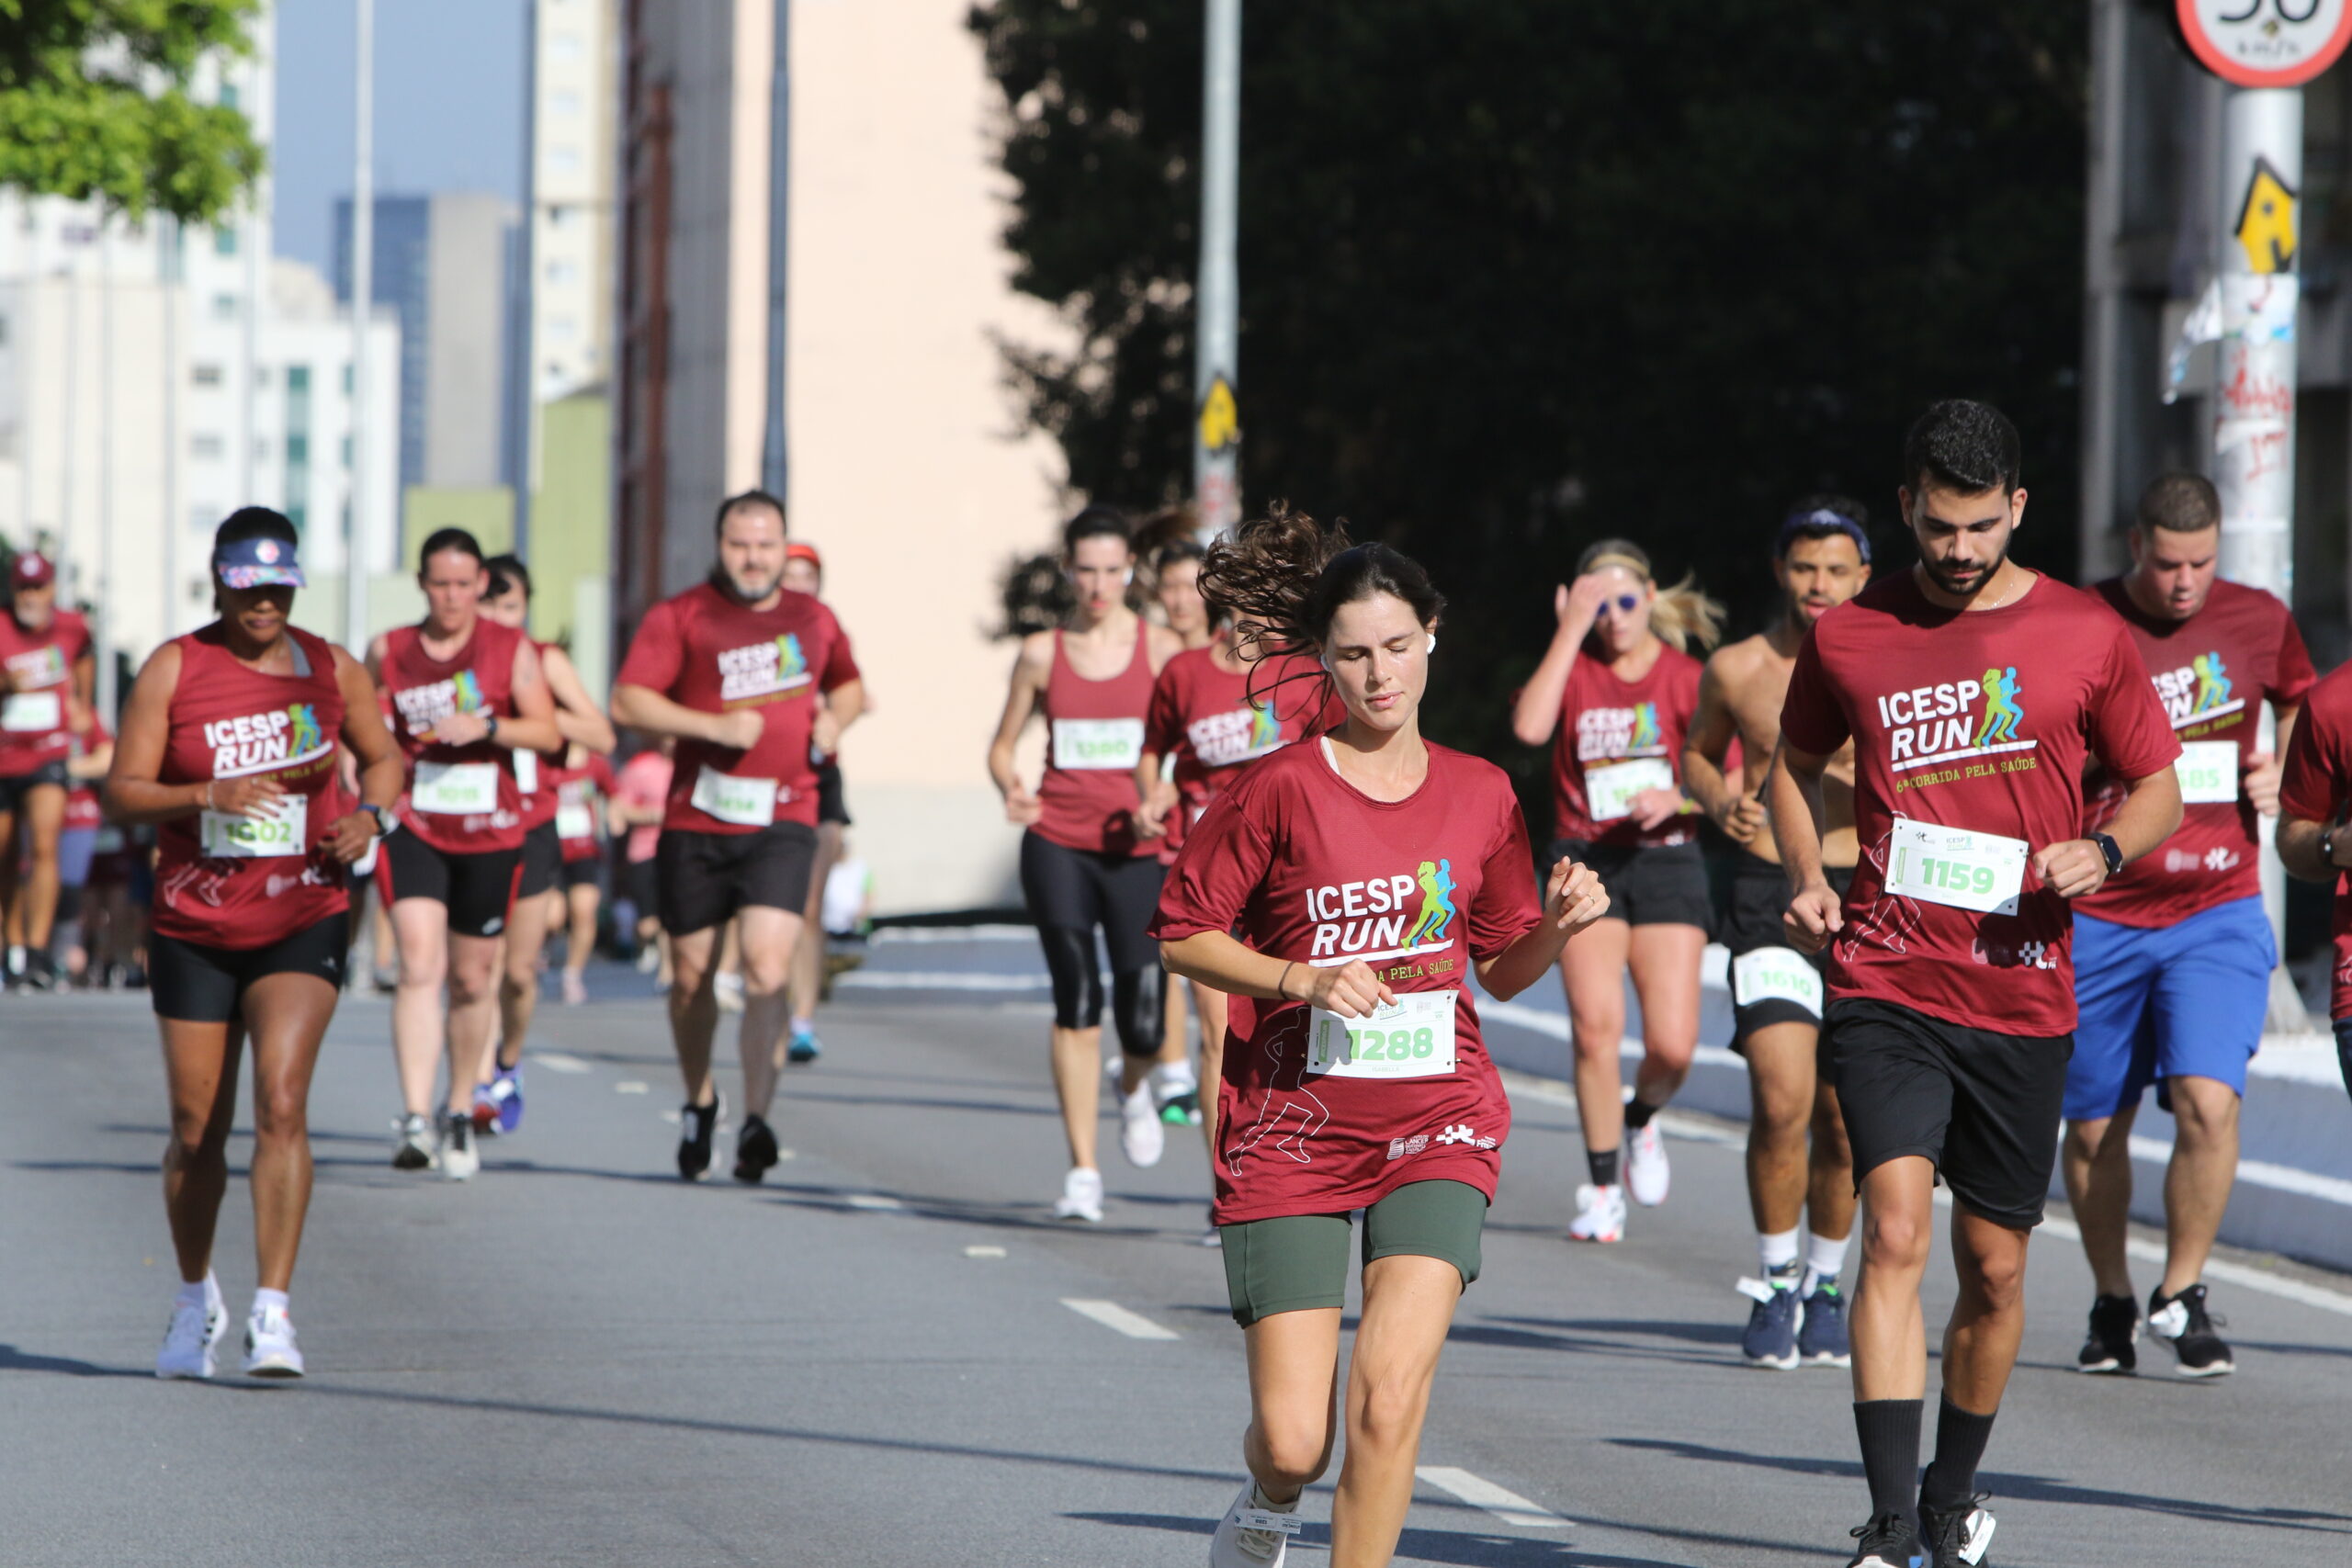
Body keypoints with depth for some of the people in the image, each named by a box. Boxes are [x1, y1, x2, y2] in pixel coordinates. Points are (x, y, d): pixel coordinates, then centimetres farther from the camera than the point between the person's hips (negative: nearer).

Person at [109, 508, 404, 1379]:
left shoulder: (332, 670, 3)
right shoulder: (173, 669, -3)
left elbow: (382, 756, 19)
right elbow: (122, 792, -6)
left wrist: (370, 815, -3)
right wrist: (209, 794, -23)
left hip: (302, 923, 0)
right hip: (194, 929, 0)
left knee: (283, 1103, -19)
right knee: (196, 1130, 8)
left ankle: (272, 1311, -18)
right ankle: (195, 1300, 32)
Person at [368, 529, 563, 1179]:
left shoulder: (511, 650, 2)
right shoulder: (388, 651, 6)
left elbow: (548, 732, -5)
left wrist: (487, 726, -21)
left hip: (488, 833, 1)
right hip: (412, 827, -1)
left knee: (474, 980, 10)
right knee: (420, 963, -19)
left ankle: (460, 1114, 30)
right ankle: (414, 1120, -27)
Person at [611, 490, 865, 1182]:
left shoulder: (813, 619, 12)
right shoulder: (680, 617, 0)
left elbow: (848, 684, 30)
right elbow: (627, 701, -9)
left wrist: (835, 718, 7)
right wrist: (713, 725, -18)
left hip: (782, 820, 1)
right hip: (696, 820, 0)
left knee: (768, 967, -17)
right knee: (691, 973, 9)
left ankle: (756, 1119, -16)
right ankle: (698, 1100, 33)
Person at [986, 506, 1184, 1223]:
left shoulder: (1161, 649, 2)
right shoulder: (1042, 653, 6)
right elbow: (1003, 744, 14)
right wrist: (1011, 789, -8)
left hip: (1136, 849, -1)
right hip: (1057, 842, 1)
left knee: (1142, 1020, -5)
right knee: (1076, 998, -10)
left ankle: (1134, 1088, 33)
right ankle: (1082, 1171, -3)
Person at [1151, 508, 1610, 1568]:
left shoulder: (1480, 795, 5)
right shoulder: (1278, 789, -5)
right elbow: (1181, 936, -1)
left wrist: (1557, 925, -6)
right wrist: (1304, 979, -15)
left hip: (1435, 1129, 2)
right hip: (1291, 1130, -2)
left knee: (1390, 1391, -20)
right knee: (1294, 1439, -4)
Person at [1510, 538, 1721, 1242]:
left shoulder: (1685, 677, 2)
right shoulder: (1573, 669, 3)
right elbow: (1529, 726, -19)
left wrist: (1677, 798, -19)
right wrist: (1571, 630, -16)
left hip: (1666, 861, 0)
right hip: (1585, 861, 0)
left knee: (1672, 1045, -8)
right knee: (1595, 1026, -14)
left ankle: (1641, 1118, 28)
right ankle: (1603, 1191, 0)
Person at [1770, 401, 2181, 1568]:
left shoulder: (2086, 636, 2)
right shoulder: (1848, 637, 4)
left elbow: (2159, 787, 11)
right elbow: (1797, 763, 20)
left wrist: (2102, 849, -10)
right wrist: (1806, 879, 2)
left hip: (2023, 998, 1)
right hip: (1884, 986, -1)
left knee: (1994, 1265, 8)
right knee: (1896, 1228, -18)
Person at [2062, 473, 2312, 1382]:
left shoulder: (2259, 623, 2)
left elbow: (2302, 702, 24)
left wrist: (2282, 772, 5)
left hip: (2218, 911, 0)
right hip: (2097, 917, 0)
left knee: (2208, 1100, -17)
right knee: (2094, 1126, 7)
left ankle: (2182, 1294, 1)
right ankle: (2111, 1303, 28)